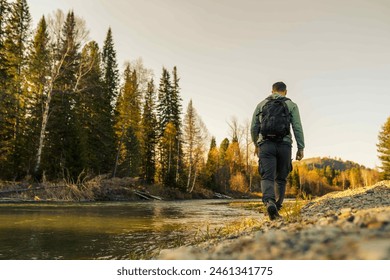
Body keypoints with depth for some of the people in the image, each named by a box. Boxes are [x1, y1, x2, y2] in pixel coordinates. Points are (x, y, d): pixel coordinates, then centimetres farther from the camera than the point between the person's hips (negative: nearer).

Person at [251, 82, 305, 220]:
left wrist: (256, 145, 25)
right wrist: (301, 148, 1)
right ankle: (277, 207, 14)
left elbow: (254, 128, 13)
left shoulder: (261, 104, 15)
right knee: (280, 179, 14)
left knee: (267, 178, -9)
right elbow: (297, 128, 0)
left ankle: (269, 202, -35)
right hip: (284, 145, 0)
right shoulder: (291, 105, 10)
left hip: (266, 145, 0)